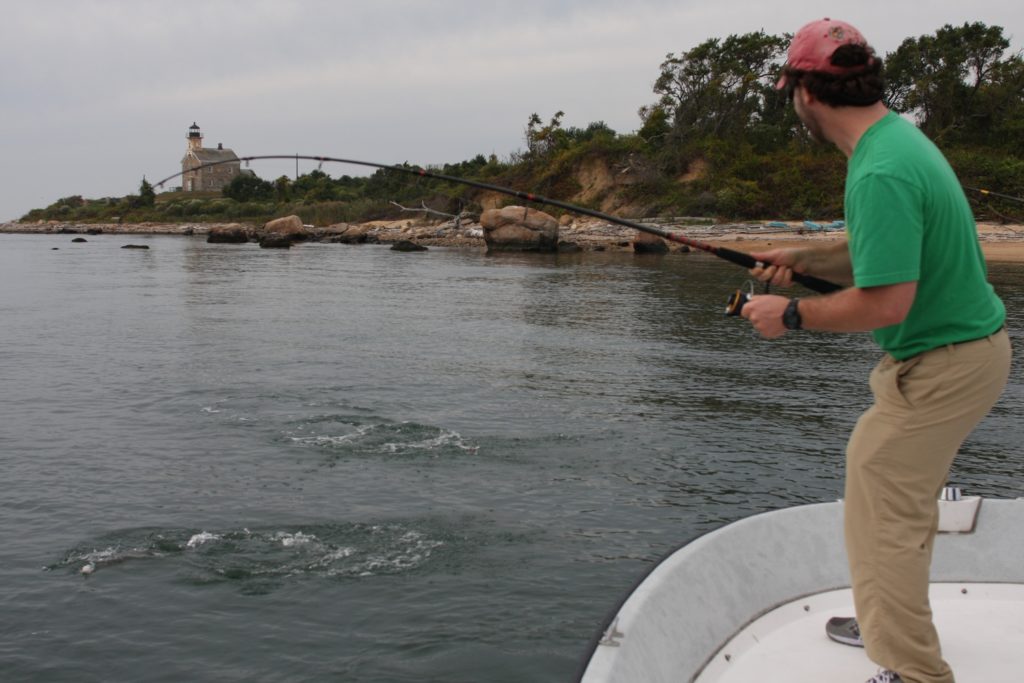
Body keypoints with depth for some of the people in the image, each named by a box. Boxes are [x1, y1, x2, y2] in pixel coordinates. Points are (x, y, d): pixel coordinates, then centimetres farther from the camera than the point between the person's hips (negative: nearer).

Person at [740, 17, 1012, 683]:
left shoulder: (880, 173, -27)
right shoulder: (899, 134, 6)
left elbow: (886, 302, -30)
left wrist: (791, 315, -17)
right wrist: (805, 258, 10)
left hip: (942, 365, -10)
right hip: (973, 346, 10)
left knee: (883, 515, -3)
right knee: (906, 497, 22)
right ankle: (899, 623, 38)